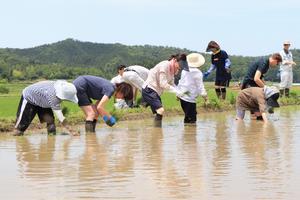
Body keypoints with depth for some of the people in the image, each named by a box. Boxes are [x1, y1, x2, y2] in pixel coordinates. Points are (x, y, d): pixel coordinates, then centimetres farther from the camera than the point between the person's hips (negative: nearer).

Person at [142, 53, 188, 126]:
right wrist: (176, 91, -20)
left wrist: (179, 91, -6)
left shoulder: (172, 69, 12)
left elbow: (171, 83, 12)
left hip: (155, 92, 10)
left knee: (159, 112, 6)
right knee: (160, 110, -22)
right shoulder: (164, 66, -17)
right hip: (148, 90, -10)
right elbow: (163, 84, -21)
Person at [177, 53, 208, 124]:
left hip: (182, 96, 8)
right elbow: (200, 86, -9)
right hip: (190, 98, -8)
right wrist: (204, 95, 0)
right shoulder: (197, 73, -10)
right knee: (191, 118, -6)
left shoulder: (184, 71, 10)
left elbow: (180, 82, 17)